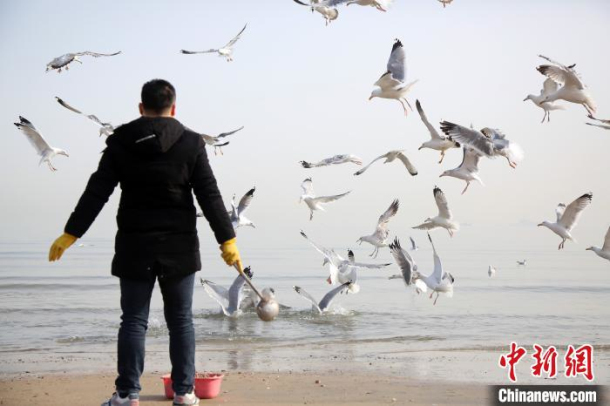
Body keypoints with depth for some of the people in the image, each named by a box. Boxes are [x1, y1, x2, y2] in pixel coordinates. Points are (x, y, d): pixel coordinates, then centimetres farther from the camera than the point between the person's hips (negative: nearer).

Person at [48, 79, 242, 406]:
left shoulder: (120, 142, 0)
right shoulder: (191, 143, -2)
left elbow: (96, 193, -2)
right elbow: (209, 195, -5)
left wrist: (70, 234, 1)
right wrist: (227, 240, -2)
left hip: (134, 246, 0)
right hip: (179, 246, 0)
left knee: (133, 320, 5)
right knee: (181, 320, 8)